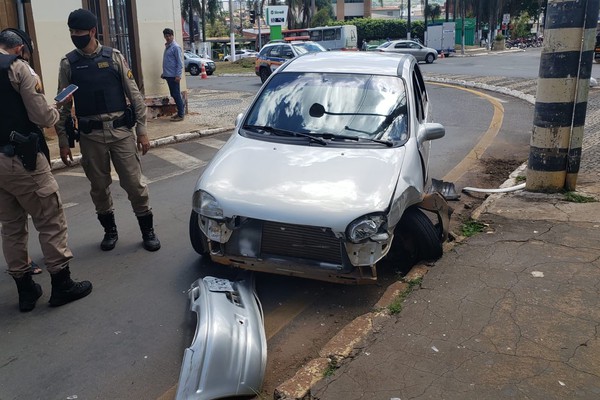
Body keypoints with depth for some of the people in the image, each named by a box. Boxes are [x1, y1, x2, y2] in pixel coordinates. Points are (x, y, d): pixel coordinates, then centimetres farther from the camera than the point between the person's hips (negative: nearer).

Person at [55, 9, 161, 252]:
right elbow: (63, 105, 6)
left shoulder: (114, 57, 1)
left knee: (134, 183, 0)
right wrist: (62, 141, 2)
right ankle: (110, 230, 29)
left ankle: (148, 230, 16)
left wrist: (142, 131, -2)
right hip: (90, 136, 1)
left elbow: (134, 95, 2)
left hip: (121, 131, -1)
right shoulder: (68, 64, 3)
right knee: (99, 187, 9)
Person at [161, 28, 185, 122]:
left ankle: (181, 115, -2)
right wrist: (164, 73, 21)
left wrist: (178, 75, -20)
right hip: (168, 75, 9)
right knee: (173, 95, 12)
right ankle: (180, 112, 19)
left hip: (173, 76, -9)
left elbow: (179, 63, -15)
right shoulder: (167, 47, 16)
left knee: (176, 95, -6)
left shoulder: (176, 47, -11)